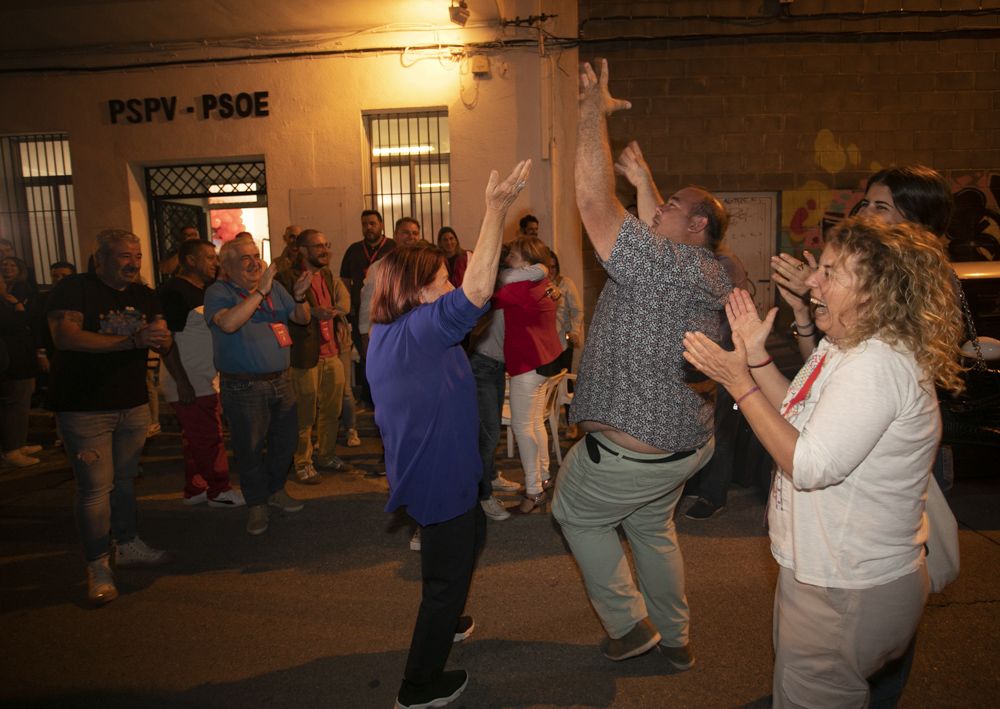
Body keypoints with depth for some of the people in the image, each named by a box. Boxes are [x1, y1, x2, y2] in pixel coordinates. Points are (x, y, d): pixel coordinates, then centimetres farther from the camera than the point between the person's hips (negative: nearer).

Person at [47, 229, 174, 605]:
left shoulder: (145, 296, 9)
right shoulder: (73, 289, -9)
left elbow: (165, 343, 4)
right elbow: (65, 336, -24)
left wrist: (159, 336, -22)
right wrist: (131, 340, -29)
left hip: (133, 404, 6)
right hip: (84, 408, -5)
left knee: (125, 479, 16)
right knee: (95, 487, -3)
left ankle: (128, 545, 31)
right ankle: (98, 565, 10)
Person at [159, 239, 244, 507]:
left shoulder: (202, 291, 14)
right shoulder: (174, 292, -15)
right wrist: (182, 382, -22)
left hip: (205, 382, 9)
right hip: (190, 384, -9)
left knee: (196, 438, 16)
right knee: (209, 438, -2)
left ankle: (195, 490, 27)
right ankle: (219, 491, 11)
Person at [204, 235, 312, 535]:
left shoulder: (274, 287, 8)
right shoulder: (218, 292, -8)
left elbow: (301, 318, 11)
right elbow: (228, 323, -28)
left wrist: (299, 297, -10)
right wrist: (260, 292, -27)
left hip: (280, 381, 5)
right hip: (244, 387, -5)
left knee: (285, 442, 14)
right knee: (250, 449, 5)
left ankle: (275, 490, 36)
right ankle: (256, 504, 23)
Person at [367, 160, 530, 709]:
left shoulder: (385, 334, 6)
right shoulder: (419, 328, -24)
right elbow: (476, 291, -37)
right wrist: (495, 211, -35)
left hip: (421, 472, 10)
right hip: (440, 479, -10)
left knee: (471, 533, 30)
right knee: (448, 574, 7)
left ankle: (443, 622, 49)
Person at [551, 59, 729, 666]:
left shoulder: (660, 265, -23)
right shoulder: (712, 276, 3)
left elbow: (595, 202, -26)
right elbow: (650, 223, 20)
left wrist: (594, 110, -18)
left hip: (630, 452, -8)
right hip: (686, 442, 9)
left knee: (577, 514, 18)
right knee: (654, 527, 28)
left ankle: (630, 624, 26)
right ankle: (674, 638, 42)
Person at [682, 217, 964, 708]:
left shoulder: (877, 364, -27)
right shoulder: (846, 349, 6)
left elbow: (809, 465, -29)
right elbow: (798, 418, 9)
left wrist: (739, 382, -26)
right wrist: (756, 356, 2)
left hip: (848, 594, -10)